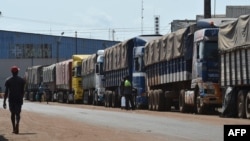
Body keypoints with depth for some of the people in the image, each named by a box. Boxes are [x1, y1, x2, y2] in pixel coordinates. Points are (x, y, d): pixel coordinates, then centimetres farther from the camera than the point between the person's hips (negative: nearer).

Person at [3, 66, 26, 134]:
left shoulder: (8, 80, 0)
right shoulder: (22, 80, 2)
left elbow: (6, 91, -5)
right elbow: (23, 91, 4)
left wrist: (4, 101, -4)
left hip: (11, 99, 0)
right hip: (19, 99, 0)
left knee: (12, 113, 14)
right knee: (18, 113, -2)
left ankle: (14, 128, 15)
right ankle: (17, 124, -30)